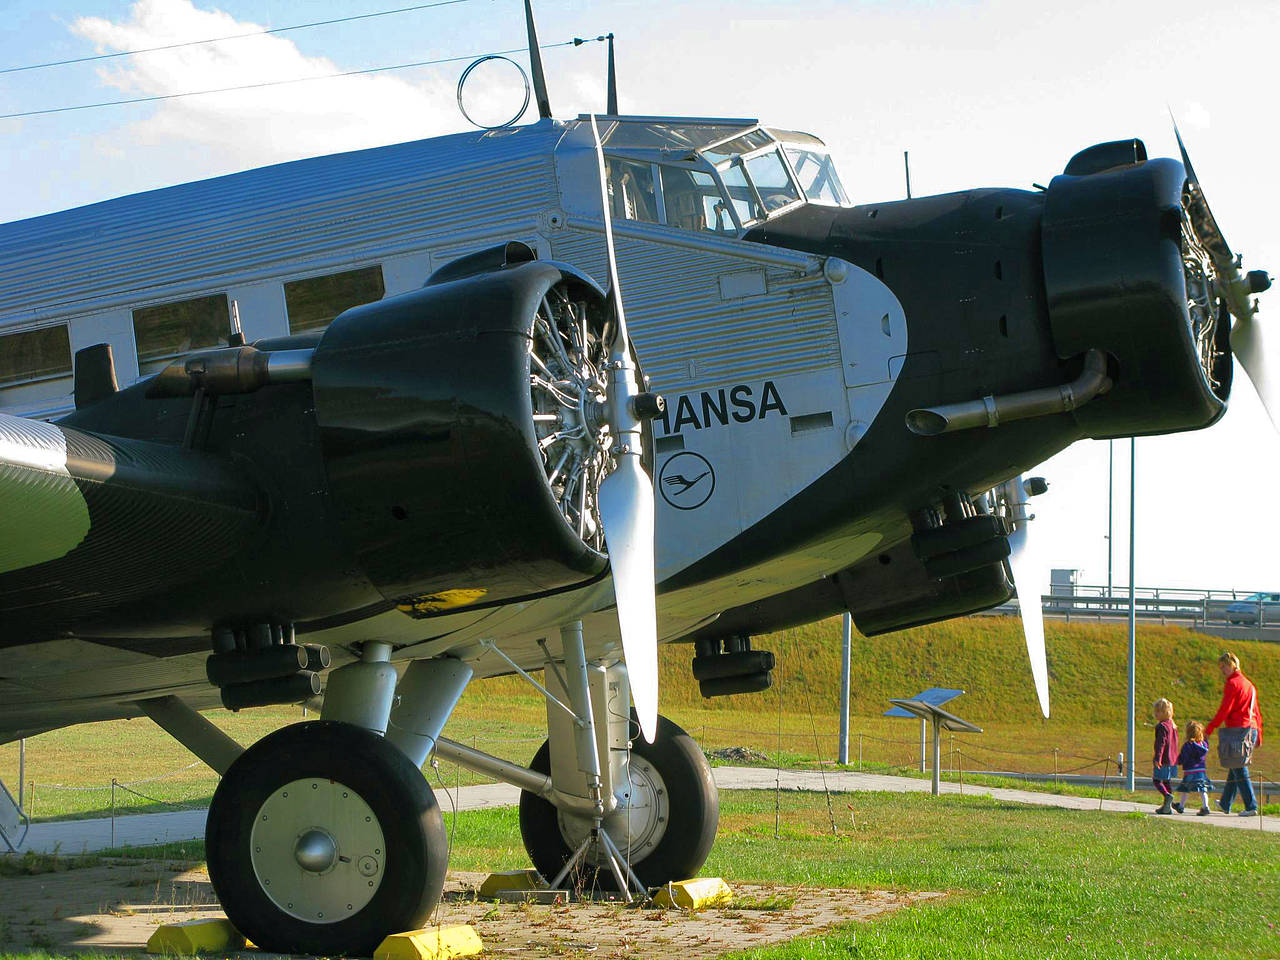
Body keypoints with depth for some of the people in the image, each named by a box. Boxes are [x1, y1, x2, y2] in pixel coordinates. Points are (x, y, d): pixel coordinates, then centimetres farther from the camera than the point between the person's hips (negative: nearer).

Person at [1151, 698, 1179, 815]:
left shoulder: (1162, 726, -14)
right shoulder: (1173, 726, 13)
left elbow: (1161, 743, -21)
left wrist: (1157, 758, -24)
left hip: (1163, 760, -9)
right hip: (1172, 760, 9)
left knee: (1157, 780, -3)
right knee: (1167, 782, 14)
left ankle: (1167, 796, -25)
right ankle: (1167, 806, 15)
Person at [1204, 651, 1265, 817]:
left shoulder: (1232, 684, -7)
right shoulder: (1249, 684, 18)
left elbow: (1225, 710, -13)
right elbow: (1257, 712, 21)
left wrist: (1210, 728, -8)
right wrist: (1259, 735, 24)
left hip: (1236, 729, -9)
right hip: (1251, 729, 9)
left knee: (1239, 770, -7)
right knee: (1235, 768, 17)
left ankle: (1251, 806, -12)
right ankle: (1225, 804, 28)